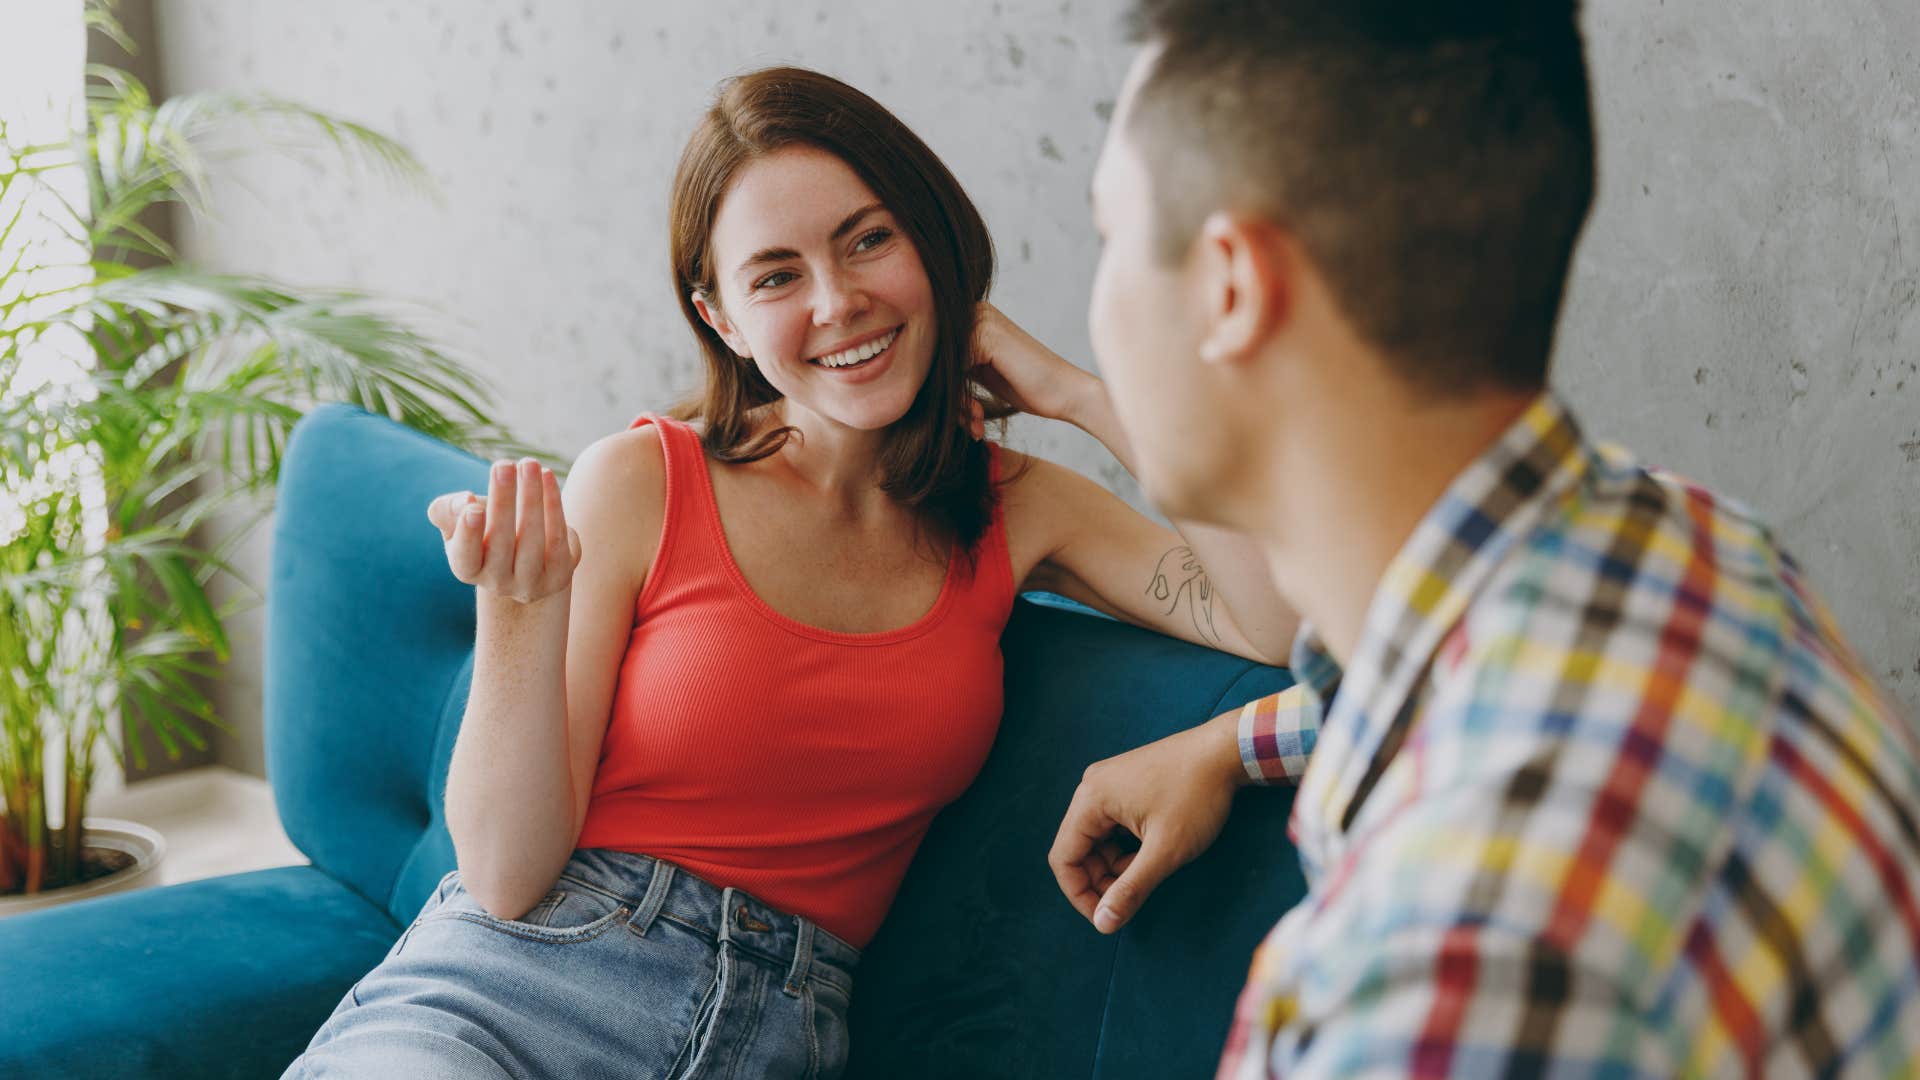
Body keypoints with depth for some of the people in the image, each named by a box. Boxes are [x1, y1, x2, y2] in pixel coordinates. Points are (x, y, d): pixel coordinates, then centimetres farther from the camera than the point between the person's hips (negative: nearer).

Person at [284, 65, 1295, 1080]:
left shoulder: (1012, 512, 5)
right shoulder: (635, 483, -5)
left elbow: (1295, 623, -10)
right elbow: (507, 876, -6)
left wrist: (1077, 394, -6)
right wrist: (522, 607, -22)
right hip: (509, 994, -5)